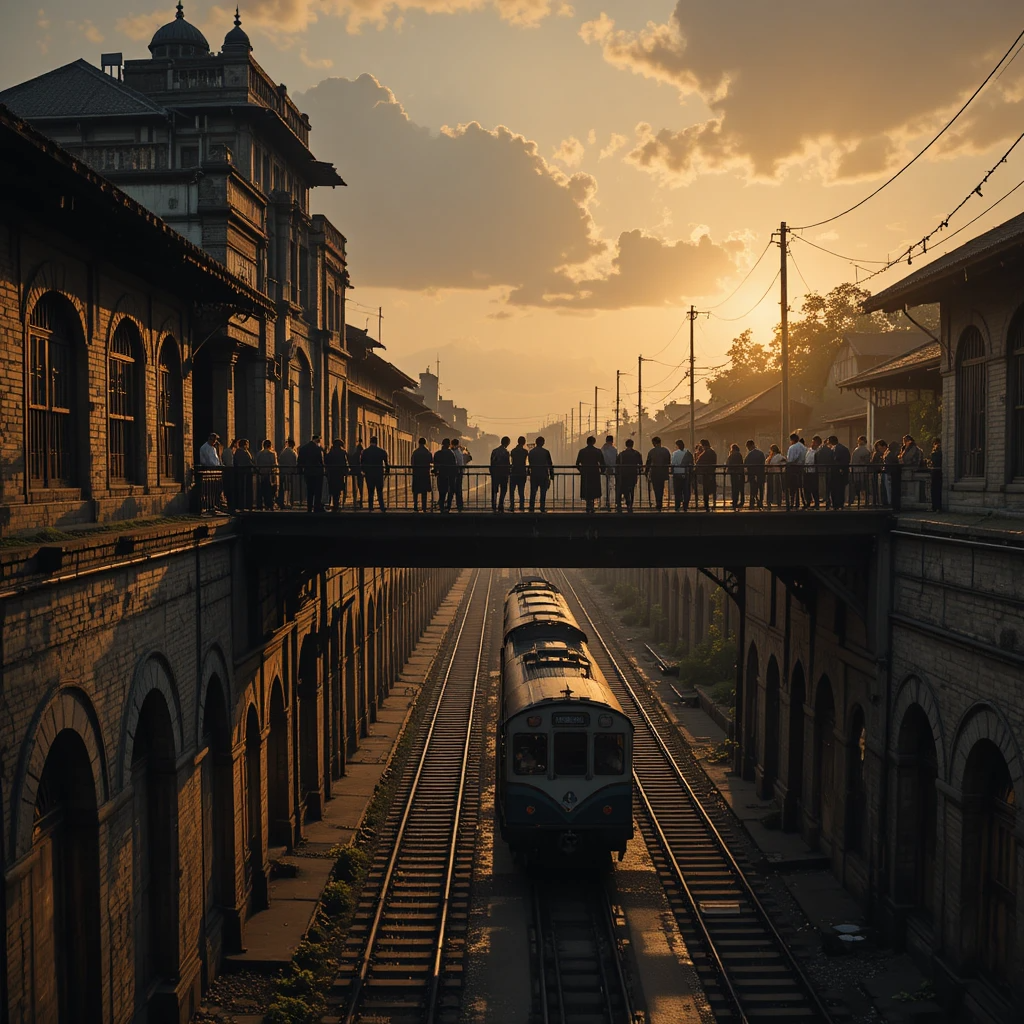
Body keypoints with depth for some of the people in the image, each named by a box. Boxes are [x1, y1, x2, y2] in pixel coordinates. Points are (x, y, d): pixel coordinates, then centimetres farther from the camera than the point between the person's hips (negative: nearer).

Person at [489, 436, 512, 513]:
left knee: (494, 490, 12)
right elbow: (508, 464, -14)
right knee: (503, 490, 6)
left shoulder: (494, 451, 3)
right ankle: (500, 507, 3)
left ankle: (494, 507, 10)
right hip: (503, 473, -5)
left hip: (494, 474, 5)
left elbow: (492, 463, 6)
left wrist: (492, 472, 13)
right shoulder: (506, 452, -14)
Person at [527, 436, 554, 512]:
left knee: (533, 492, 7)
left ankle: (531, 508, 5)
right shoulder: (546, 452, -6)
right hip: (543, 474, -2)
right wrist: (552, 475, 3)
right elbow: (550, 464, -3)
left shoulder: (531, 452, 1)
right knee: (543, 492, 2)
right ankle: (542, 508, -1)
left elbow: (529, 462, 10)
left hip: (534, 474, 2)